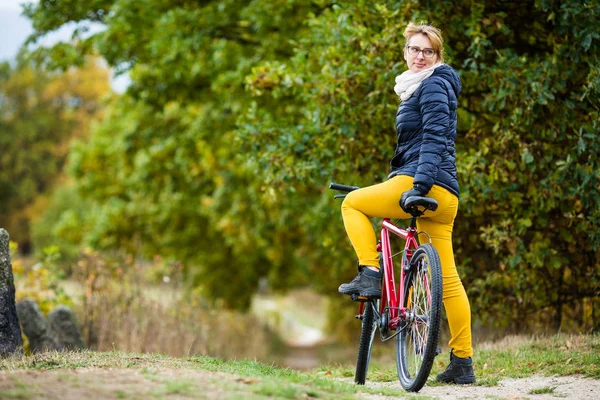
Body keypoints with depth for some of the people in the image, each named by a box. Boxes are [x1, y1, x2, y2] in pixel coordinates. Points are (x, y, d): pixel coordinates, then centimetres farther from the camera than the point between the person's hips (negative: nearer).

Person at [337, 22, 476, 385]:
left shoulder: (433, 85, -4)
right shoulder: (418, 88, 26)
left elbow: (434, 138, -17)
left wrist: (419, 185, -25)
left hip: (426, 186, -10)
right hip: (444, 196, 10)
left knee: (353, 203, 6)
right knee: (447, 277, 6)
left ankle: (371, 275, -5)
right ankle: (462, 364, 5)